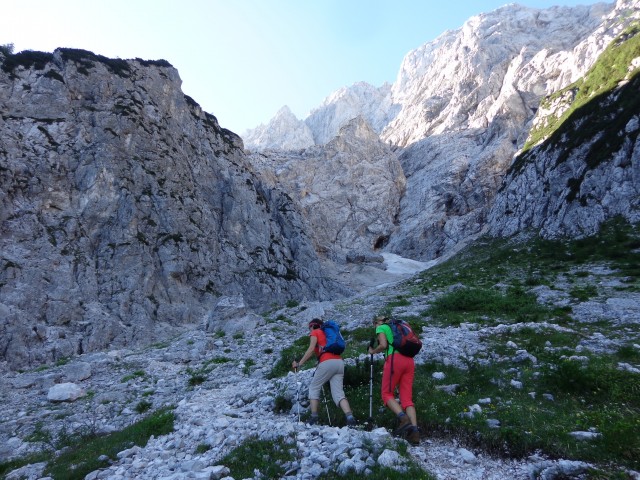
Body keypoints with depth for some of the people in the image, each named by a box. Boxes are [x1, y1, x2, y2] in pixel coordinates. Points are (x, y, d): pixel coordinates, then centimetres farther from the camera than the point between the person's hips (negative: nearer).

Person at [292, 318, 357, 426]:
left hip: (327, 362, -6)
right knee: (338, 393, 0)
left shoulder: (315, 333, 12)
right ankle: (350, 417, -20)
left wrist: (299, 363, -3)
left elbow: (311, 349, -3)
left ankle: (314, 418, 0)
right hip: (340, 362, 6)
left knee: (314, 388, 9)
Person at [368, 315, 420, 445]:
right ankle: (414, 429, -14)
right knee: (407, 398, 3)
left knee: (387, 393, 3)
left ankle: (403, 418, -20)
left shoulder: (381, 328, 11)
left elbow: (383, 345, -5)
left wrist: (373, 351, 11)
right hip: (409, 361, 6)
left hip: (395, 359, -6)